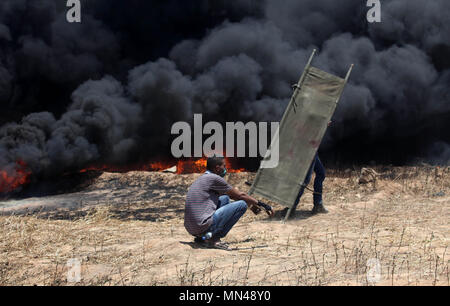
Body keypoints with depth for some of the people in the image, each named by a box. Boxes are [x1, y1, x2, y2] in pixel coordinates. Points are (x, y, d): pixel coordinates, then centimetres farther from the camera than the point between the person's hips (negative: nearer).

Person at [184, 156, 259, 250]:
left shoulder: (202, 179, 21)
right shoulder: (214, 178, -7)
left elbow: (232, 195, 33)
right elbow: (240, 195, 2)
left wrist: (251, 203, 37)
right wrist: (256, 202, 18)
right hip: (203, 227, -9)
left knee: (225, 198, 27)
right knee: (242, 204, -5)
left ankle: (202, 237, 16)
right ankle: (214, 238, -7)